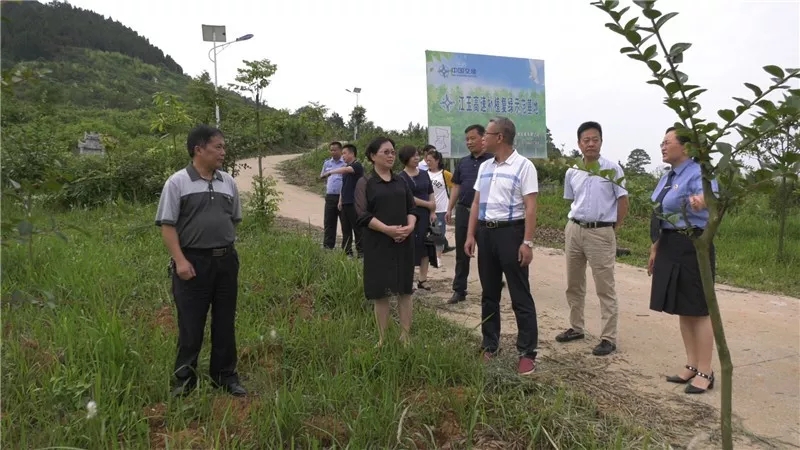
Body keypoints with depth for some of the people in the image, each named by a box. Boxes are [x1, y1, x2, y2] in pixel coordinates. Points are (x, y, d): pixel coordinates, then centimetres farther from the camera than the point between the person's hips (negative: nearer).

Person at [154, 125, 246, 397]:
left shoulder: (228, 182, 8)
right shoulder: (177, 182, -7)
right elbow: (167, 225, -9)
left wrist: (226, 247, 14)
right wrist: (180, 260, -16)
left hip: (226, 260, 5)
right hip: (193, 261, -5)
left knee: (225, 323, 13)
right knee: (190, 325, 4)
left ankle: (226, 377, 26)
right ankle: (184, 380, 20)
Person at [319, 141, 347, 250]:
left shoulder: (346, 163, -2)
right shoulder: (327, 162, 14)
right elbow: (321, 177, 24)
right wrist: (325, 175, 4)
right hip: (330, 197, 5)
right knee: (329, 222, 7)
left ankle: (346, 247, 8)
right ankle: (327, 246, 14)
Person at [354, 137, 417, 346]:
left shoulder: (401, 182, 12)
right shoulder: (365, 183, -2)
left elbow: (412, 209, 11)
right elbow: (363, 215, -11)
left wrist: (410, 226, -10)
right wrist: (388, 229, -21)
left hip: (403, 243, 4)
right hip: (378, 244, -4)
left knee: (405, 290, 7)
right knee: (381, 293, 2)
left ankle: (406, 337, 16)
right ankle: (383, 339, 15)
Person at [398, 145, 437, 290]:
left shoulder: (424, 174, 12)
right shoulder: (402, 177, -7)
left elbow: (431, 194, 11)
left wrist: (433, 212, -1)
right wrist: (428, 204, -9)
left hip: (426, 216, 6)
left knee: (425, 247, 8)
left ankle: (423, 280, 17)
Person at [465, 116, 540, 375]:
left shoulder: (523, 166, -8)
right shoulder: (485, 167, 11)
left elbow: (530, 207, -12)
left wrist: (527, 242, -17)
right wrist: (470, 235, 9)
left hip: (510, 231, -7)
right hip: (485, 232, 7)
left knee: (520, 296, 0)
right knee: (489, 293, 14)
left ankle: (527, 353, 8)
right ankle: (490, 346, 25)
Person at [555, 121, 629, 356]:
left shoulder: (612, 169, -7)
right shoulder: (572, 172, 5)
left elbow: (623, 201, -3)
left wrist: (613, 228, -2)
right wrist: (573, 226, 12)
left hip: (601, 233, -5)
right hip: (574, 230, 5)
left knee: (605, 288, 1)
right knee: (573, 284, 14)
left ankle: (608, 338, 7)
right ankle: (576, 327, 30)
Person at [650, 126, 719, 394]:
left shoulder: (698, 173, -15)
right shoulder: (667, 177, 13)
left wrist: (701, 201, -61)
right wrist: (655, 249, 20)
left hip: (692, 247, -9)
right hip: (670, 247, 9)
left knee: (698, 310, 0)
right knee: (682, 309, 15)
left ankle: (705, 373, 12)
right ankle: (692, 366, 27)